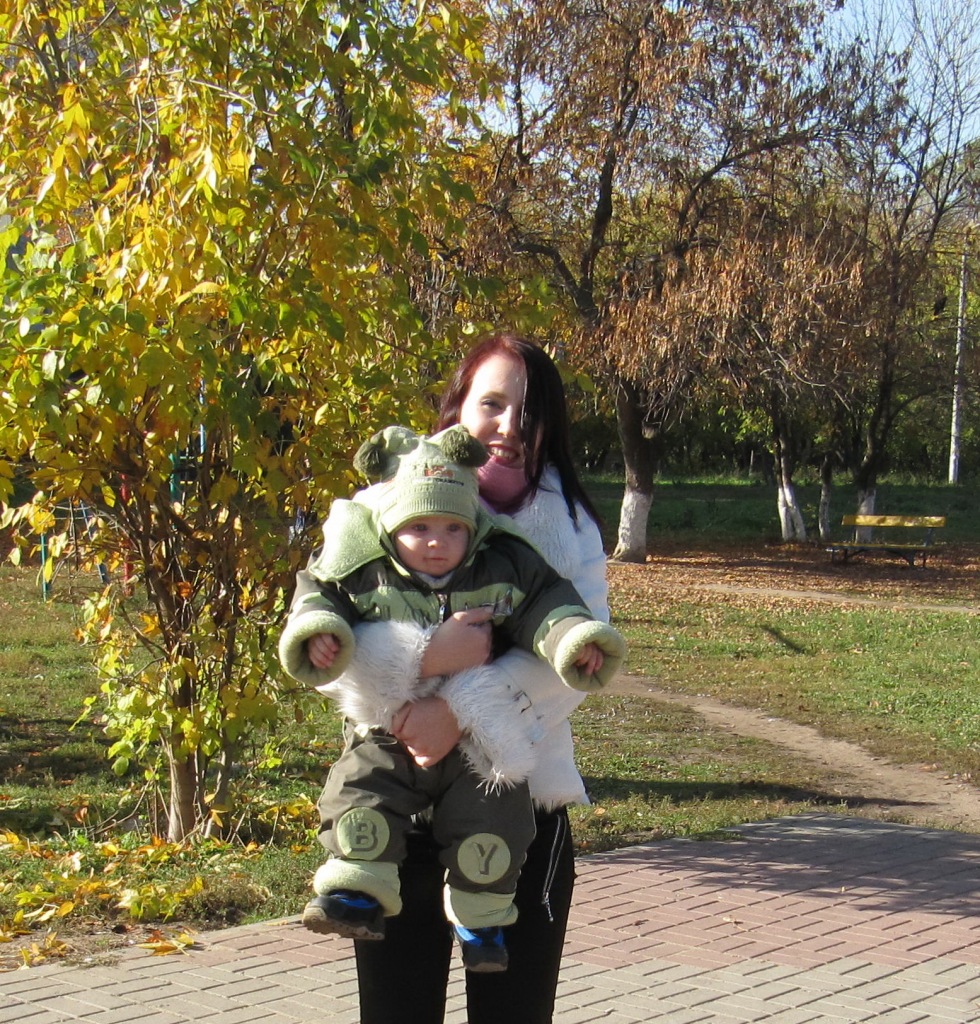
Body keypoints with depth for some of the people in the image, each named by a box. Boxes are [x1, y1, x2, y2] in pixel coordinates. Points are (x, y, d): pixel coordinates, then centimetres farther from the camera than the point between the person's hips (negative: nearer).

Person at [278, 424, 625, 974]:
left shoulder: (505, 571, -2)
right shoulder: (363, 575, -2)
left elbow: (544, 604, -1)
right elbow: (318, 595, 3)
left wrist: (576, 638, -19)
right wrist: (315, 632, -19)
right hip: (388, 733, 1)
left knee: (493, 818, -11)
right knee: (359, 799, -18)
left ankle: (481, 915, 10)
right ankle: (357, 893, -1)